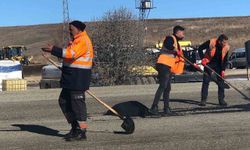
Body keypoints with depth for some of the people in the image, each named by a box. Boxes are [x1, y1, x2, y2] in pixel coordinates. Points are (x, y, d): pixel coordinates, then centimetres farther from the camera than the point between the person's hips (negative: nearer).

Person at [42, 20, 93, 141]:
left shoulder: (83, 41, -15)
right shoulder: (77, 40, 19)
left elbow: (71, 54, -27)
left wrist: (54, 50, -25)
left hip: (78, 77, -11)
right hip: (70, 77, 11)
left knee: (77, 103, -7)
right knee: (64, 102, 14)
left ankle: (81, 132, 0)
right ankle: (75, 127, 22)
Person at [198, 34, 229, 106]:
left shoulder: (226, 47, -13)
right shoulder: (211, 42, -23)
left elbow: (225, 59, -3)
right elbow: (200, 48, -12)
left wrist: (223, 69, -11)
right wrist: (202, 58, -20)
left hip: (219, 65, 3)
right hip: (209, 63, -3)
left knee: (221, 82, 0)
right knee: (206, 81, -3)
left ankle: (221, 99, 7)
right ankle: (203, 100, 3)